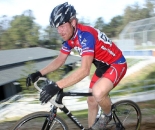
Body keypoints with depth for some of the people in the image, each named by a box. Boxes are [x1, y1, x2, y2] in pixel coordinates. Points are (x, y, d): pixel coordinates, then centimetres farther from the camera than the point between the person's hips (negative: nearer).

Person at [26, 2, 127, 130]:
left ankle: (108, 115, 0)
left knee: (98, 93, -32)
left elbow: (85, 70, -43)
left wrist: (57, 86, -49)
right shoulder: (69, 37, -6)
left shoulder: (85, 35, -33)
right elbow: (60, 60, 3)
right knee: (91, 101, 11)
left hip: (117, 64, -9)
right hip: (103, 66, 9)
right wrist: (39, 73, -11)